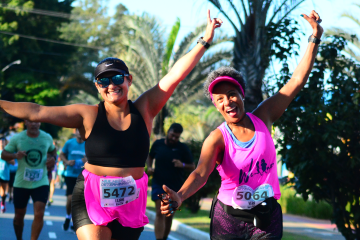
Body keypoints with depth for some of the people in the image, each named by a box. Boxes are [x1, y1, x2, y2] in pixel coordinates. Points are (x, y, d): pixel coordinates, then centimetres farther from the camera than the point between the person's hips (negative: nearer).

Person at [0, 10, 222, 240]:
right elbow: (37, 112, -4)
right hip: (92, 200, -2)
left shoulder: (144, 109, 2)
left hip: (131, 203, 3)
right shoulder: (88, 115, -3)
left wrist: (205, 41, -2)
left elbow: (176, 74, -1)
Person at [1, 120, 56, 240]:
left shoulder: (47, 138, 0)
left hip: (41, 183, 0)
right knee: (19, 215, 11)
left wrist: (52, 158, -1)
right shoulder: (17, 138, -6)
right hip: (21, 183, 0)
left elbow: (52, 150, 21)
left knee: (39, 215, -15)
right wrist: (15, 155, -20)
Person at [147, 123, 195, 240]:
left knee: (169, 215, 12)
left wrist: (182, 165, -21)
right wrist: (149, 167, 1)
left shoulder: (183, 148, -2)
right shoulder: (158, 144, 2)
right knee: (160, 213, -15)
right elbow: (150, 156, 20)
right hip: (158, 184, -1)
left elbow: (192, 167, 0)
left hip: (175, 187, 1)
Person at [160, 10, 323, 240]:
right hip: (228, 220, -2)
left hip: (266, 218, 2)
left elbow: (297, 81, -1)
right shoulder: (217, 139, -13)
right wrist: (179, 196, -50)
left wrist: (315, 37, -2)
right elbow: (201, 173, -29)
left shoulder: (263, 118, -3)